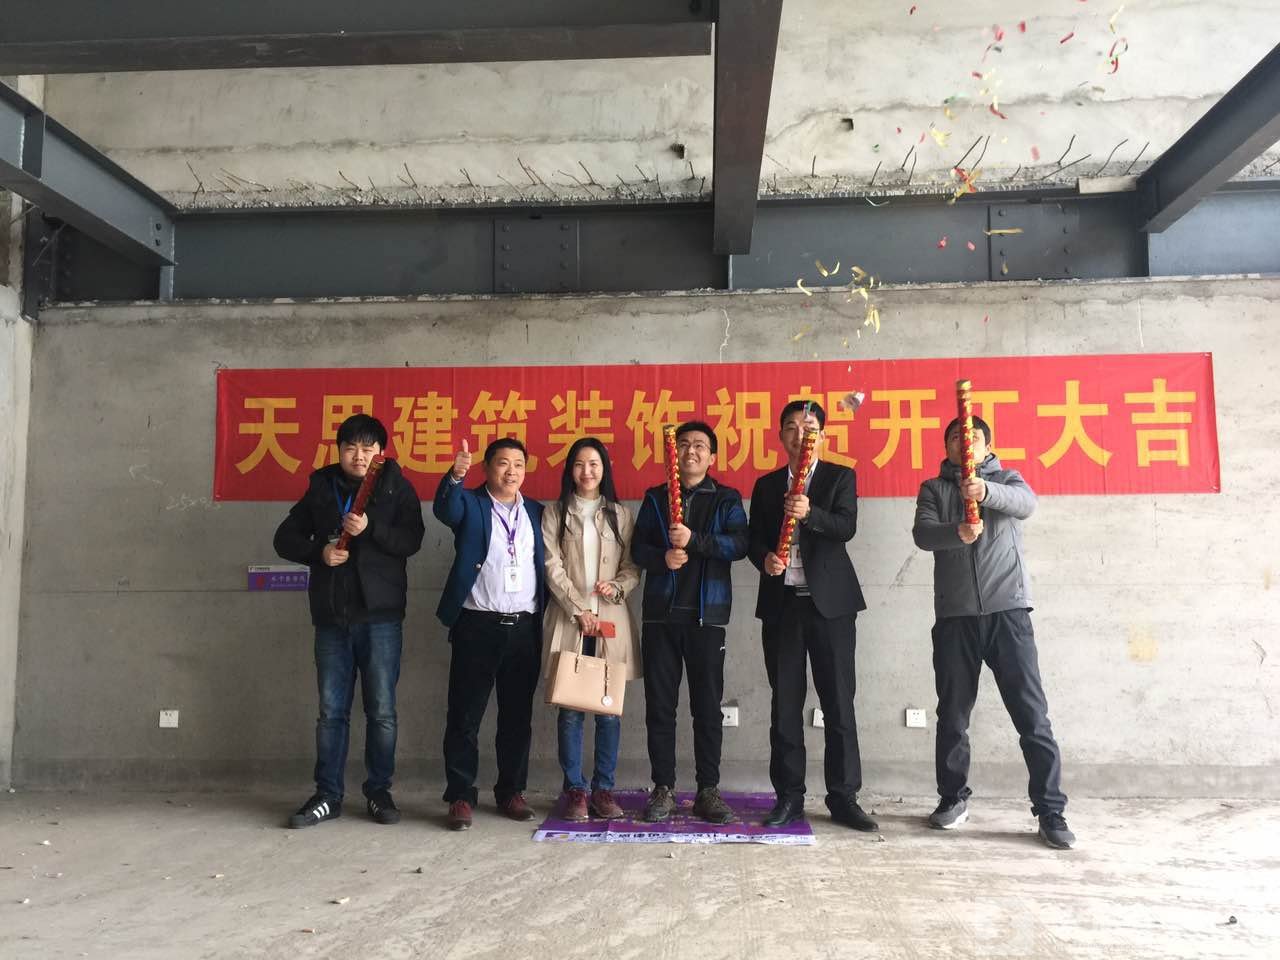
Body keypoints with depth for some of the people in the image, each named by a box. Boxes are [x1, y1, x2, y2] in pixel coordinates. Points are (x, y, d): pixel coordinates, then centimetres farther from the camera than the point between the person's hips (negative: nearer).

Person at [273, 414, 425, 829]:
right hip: (331, 616, 2)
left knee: (381, 710, 2)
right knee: (331, 710, 8)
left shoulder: (397, 487, 2)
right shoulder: (320, 488, 10)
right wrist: (319, 552, -8)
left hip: (380, 615, -2)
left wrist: (370, 529, -22)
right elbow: (285, 538, 11)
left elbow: (411, 541, -7)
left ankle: (379, 791, 16)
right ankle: (327, 795, 18)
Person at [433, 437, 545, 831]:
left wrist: (544, 619, 3)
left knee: (517, 716, 10)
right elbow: (444, 509, -20)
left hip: (525, 628, 3)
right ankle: (460, 796, 9)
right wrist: (455, 476, -40)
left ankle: (511, 791, 21)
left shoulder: (536, 512, 14)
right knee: (465, 716, 0)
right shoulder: (469, 503, 3)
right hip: (477, 625, -3)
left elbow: (545, 565, 13)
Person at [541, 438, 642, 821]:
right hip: (568, 620, -1)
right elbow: (552, 568, -1)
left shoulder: (620, 514, 11)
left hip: (611, 621, 1)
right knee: (570, 710, -1)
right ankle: (574, 790, 10)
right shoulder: (554, 513, 7)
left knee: (609, 710, 0)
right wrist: (578, 609, -9)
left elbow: (633, 568, 8)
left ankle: (603, 789, 11)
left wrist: (617, 586, -12)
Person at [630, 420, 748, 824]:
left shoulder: (726, 499, 7)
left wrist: (695, 540, -20)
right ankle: (663, 788, 13)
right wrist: (662, 557, -14)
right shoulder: (655, 498, 13)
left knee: (708, 706, 2)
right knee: (659, 705, 3)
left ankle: (708, 790, 12)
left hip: (707, 615, -2)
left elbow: (739, 545, -7)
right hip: (660, 613, 2)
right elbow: (638, 548, 7)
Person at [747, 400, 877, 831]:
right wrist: (765, 558, -14)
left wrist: (810, 513, -28)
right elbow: (754, 539, 8)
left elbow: (847, 527, -10)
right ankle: (789, 796, 14)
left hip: (830, 601, -2)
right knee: (785, 703, 6)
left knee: (839, 702, 0)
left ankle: (844, 797, 9)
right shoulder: (766, 485, 13)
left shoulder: (840, 477, 5)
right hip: (781, 602, 3)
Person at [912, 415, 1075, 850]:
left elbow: (1026, 503, -13)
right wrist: (957, 532, -30)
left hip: (1008, 608, -1)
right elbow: (923, 533, -7)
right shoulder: (933, 488, 13)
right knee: (953, 714, 8)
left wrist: (986, 490, -35)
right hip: (954, 615, 1)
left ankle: (1050, 811, 4)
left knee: (1032, 714, -3)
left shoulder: (1007, 479, 11)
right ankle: (954, 798, 23)